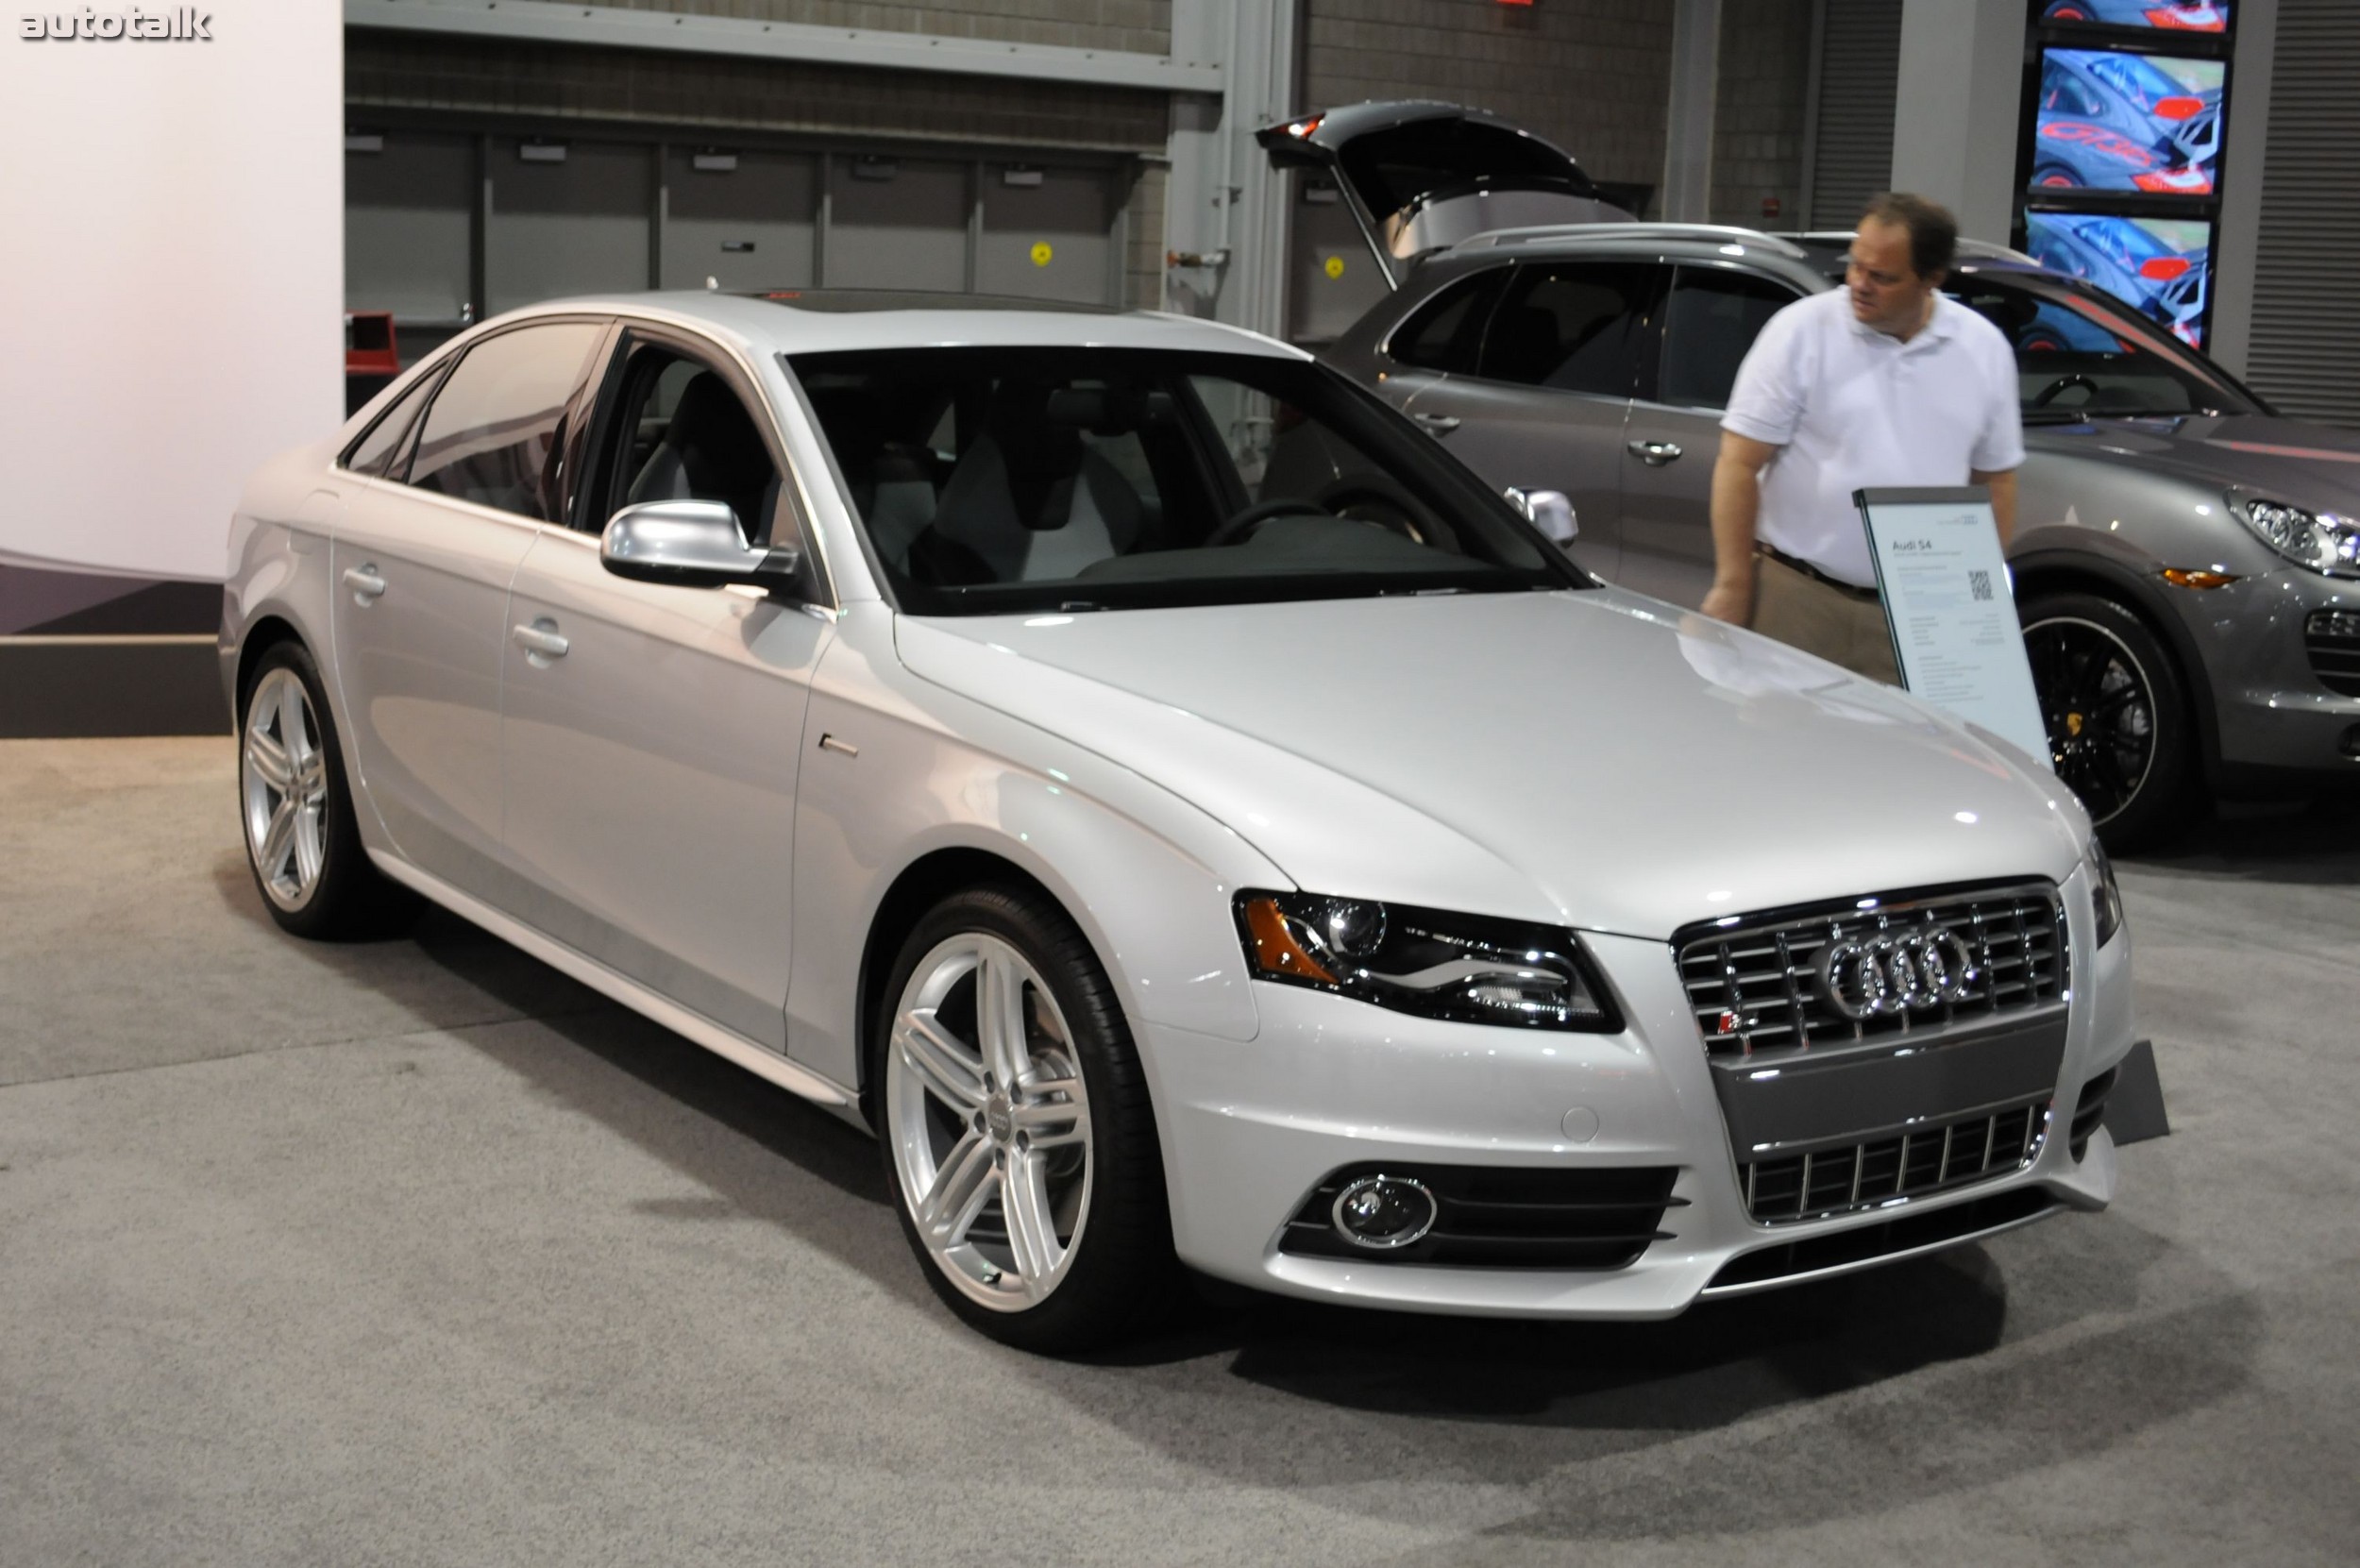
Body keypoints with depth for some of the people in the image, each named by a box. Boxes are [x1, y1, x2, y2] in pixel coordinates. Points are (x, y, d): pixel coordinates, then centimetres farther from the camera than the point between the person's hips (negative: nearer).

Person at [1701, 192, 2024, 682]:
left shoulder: (1985, 349, 7)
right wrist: (1733, 584, -8)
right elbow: (1739, 465, -4)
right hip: (1795, 600, -2)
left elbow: (1996, 480, 14)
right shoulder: (1802, 330, -4)